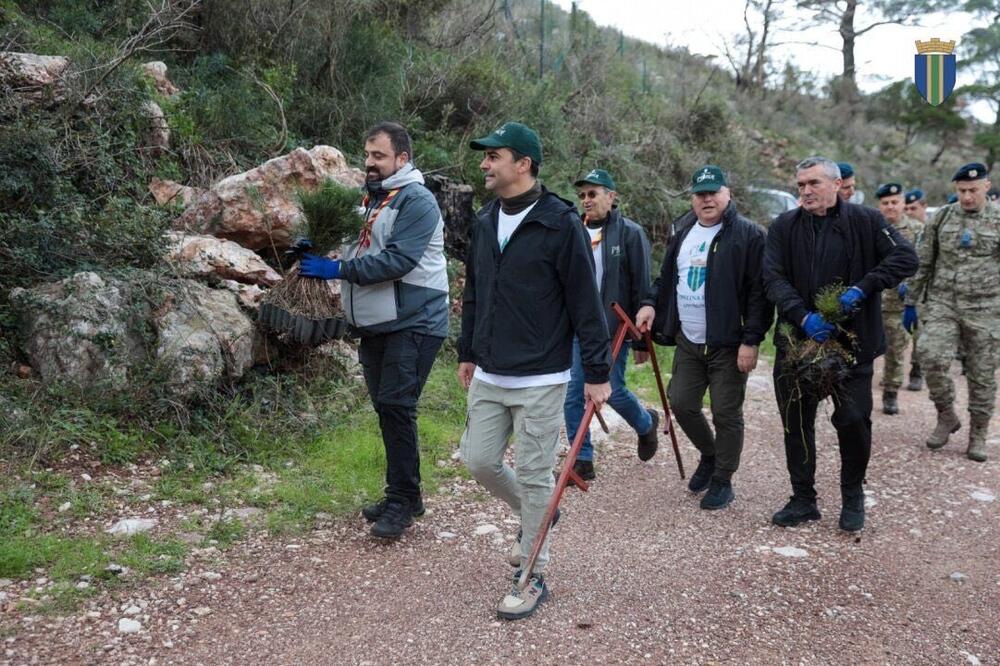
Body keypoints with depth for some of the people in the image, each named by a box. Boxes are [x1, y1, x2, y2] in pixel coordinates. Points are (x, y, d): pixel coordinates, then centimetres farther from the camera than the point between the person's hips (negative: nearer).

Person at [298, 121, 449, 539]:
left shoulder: (416, 200, -12)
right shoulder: (369, 199, 16)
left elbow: (397, 261, -24)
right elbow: (356, 253, 21)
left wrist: (337, 269, -24)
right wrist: (316, 254, 2)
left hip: (413, 324, -9)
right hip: (373, 325, 9)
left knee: (396, 407, -11)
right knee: (385, 408, 12)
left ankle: (402, 499, -1)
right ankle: (402, 494, 23)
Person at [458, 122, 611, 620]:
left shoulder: (561, 224, -13)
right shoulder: (485, 222, 8)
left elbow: (586, 303, -13)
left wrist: (598, 372, -12)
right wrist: (467, 352, 20)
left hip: (540, 380, -7)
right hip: (489, 377, 7)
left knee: (533, 475, 1)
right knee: (479, 459, 11)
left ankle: (534, 577, 17)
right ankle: (533, 517, 39)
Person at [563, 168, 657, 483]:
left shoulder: (630, 233, -5)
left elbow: (641, 288, -5)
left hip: (613, 328, -4)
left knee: (614, 391, -1)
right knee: (572, 395, 1)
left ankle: (646, 423, 33)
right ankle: (583, 461, 15)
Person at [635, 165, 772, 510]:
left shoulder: (748, 235, -10)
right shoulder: (682, 232, 11)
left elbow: (758, 292, -13)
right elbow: (666, 277, 21)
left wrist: (751, 341, -17)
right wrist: (651, 303, 3)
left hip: (728, 344, -6)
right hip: (687, 341, 6)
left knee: (726, 414, 2)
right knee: (682, 404, 10)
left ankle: (722, 480, 19)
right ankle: (709, 455, 36)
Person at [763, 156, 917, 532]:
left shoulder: (865, 222, -2)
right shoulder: (784, 227, 2)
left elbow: (906, 258, -8)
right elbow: (774, 279, -7)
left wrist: (863, 288, -22)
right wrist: (803, 317, -23)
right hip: (797, 341, 2)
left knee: (853, 419, 1)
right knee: (796, 422, 8)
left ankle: (853, 497, 25)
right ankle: (803, 500, 23)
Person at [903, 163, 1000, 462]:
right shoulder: (941, 218, 6)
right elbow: (923, 263, 11)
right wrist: (911, 302, 10)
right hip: (942, 304, 1)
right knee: (931, 356, -18)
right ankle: (946, 416, 4)